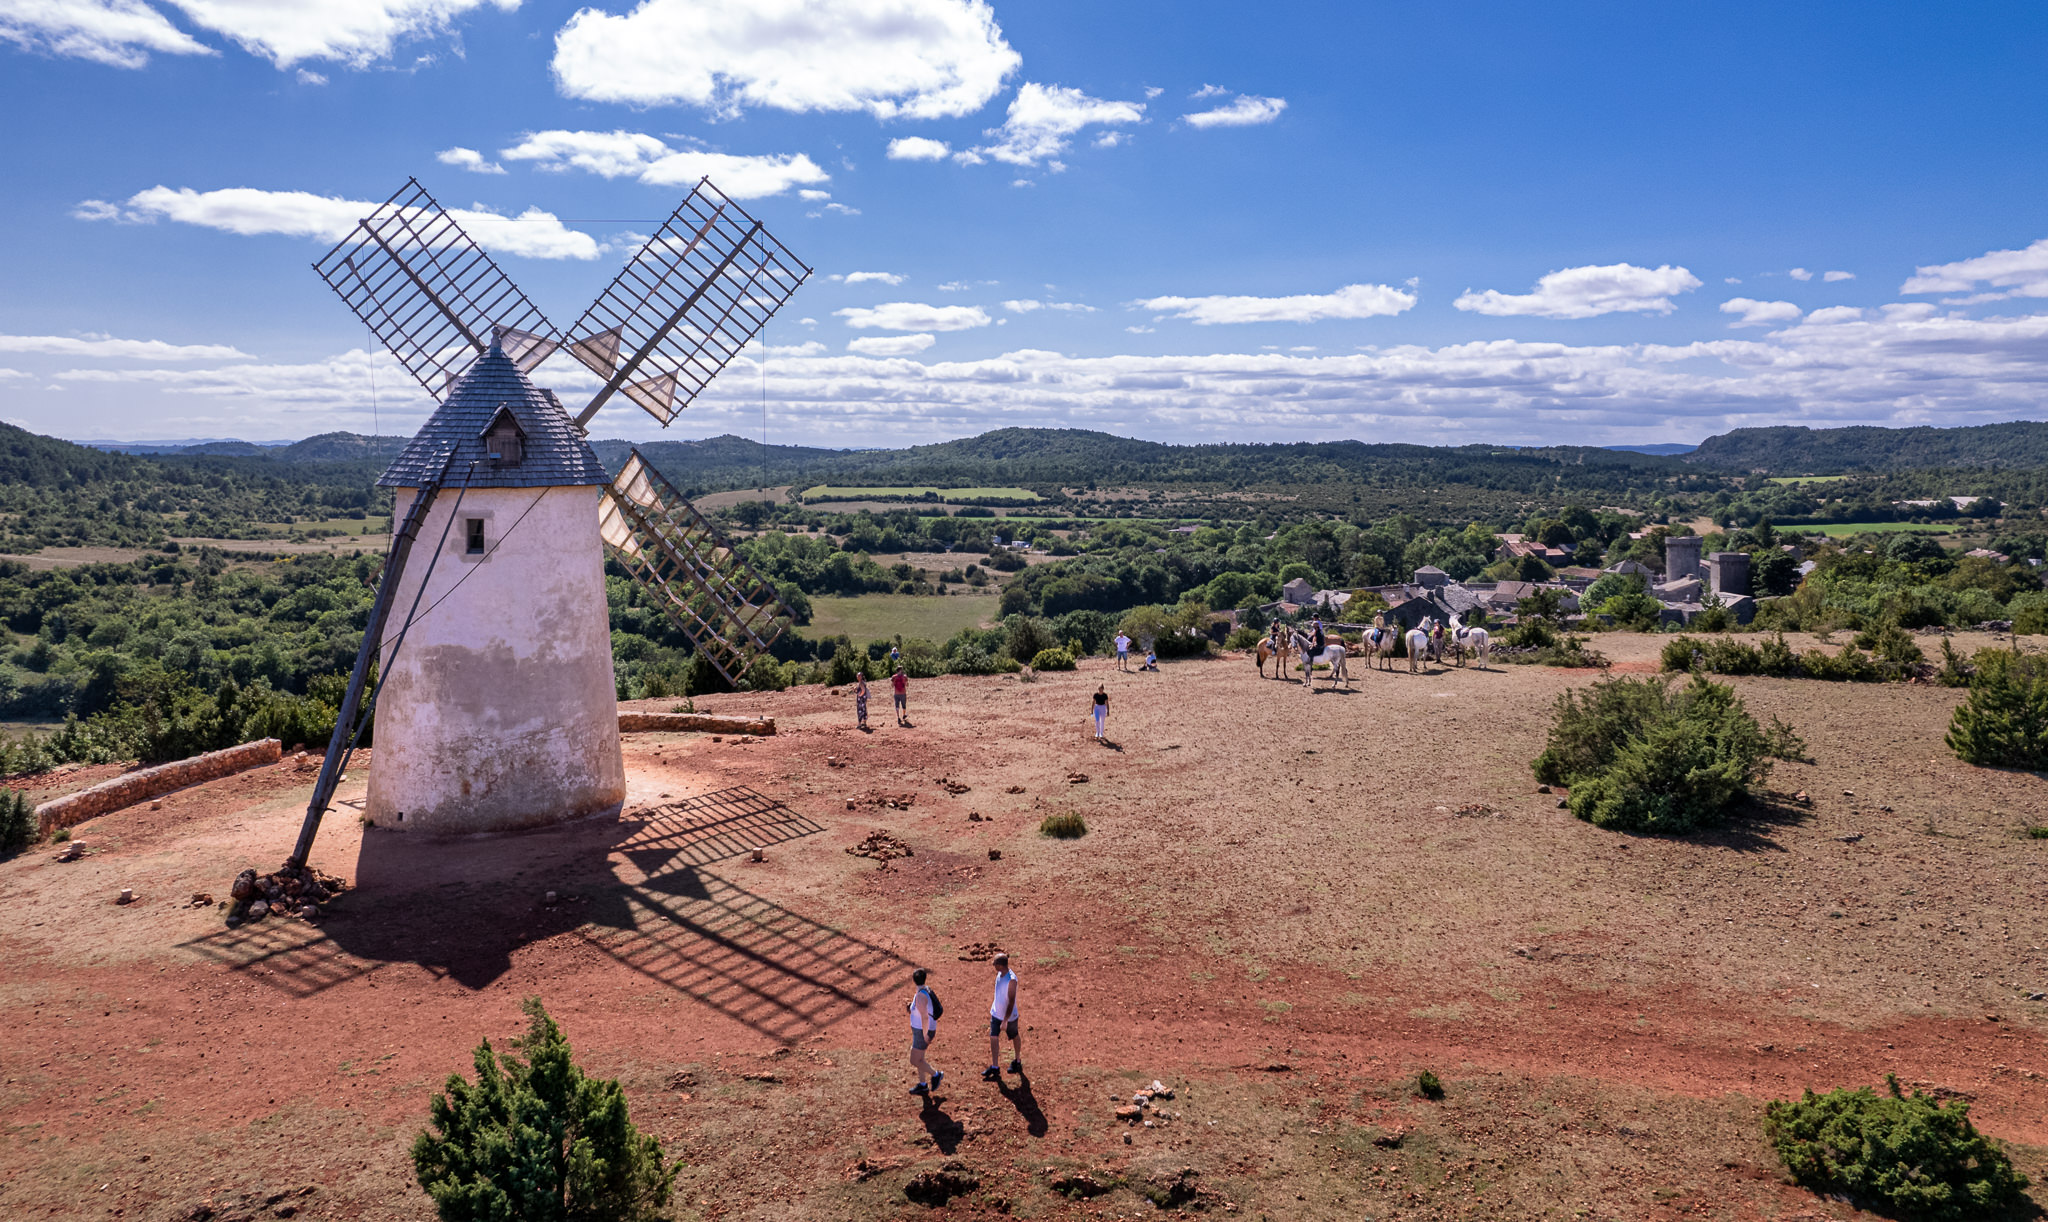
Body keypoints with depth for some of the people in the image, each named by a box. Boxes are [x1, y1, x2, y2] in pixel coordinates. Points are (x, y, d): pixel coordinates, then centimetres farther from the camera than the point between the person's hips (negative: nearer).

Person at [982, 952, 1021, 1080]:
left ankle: (1017, 1062, 36)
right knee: (993, 1037, 1)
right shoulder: (999, 974, -5)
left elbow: (1011, 1002, -26)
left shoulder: (1011, 980, -29)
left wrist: (1005, 1020, -24)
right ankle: (994, 1068, 7)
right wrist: (993, 1006, 21)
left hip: (1009, 1016, -7)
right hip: (996, 1012, 7)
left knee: (1015, 1037, 16)